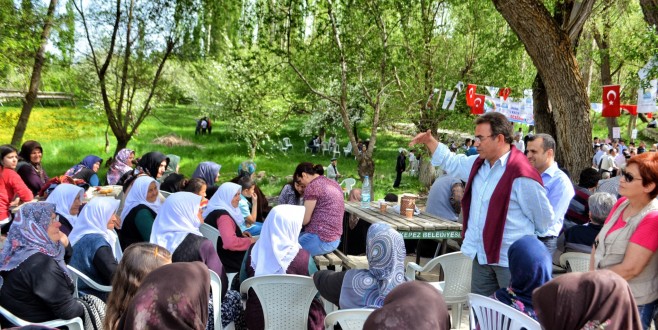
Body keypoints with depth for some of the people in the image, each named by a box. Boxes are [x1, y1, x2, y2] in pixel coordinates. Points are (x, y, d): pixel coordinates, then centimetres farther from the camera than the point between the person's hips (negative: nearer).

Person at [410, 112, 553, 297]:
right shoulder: (478, 164, 6)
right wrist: (429, 141, 17)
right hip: (482, 256, 8)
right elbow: (452, 163, 27)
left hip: (511, 261, -8)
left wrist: (529, 243, 7)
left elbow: (544, 217, -10)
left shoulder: (521, 174, -19)